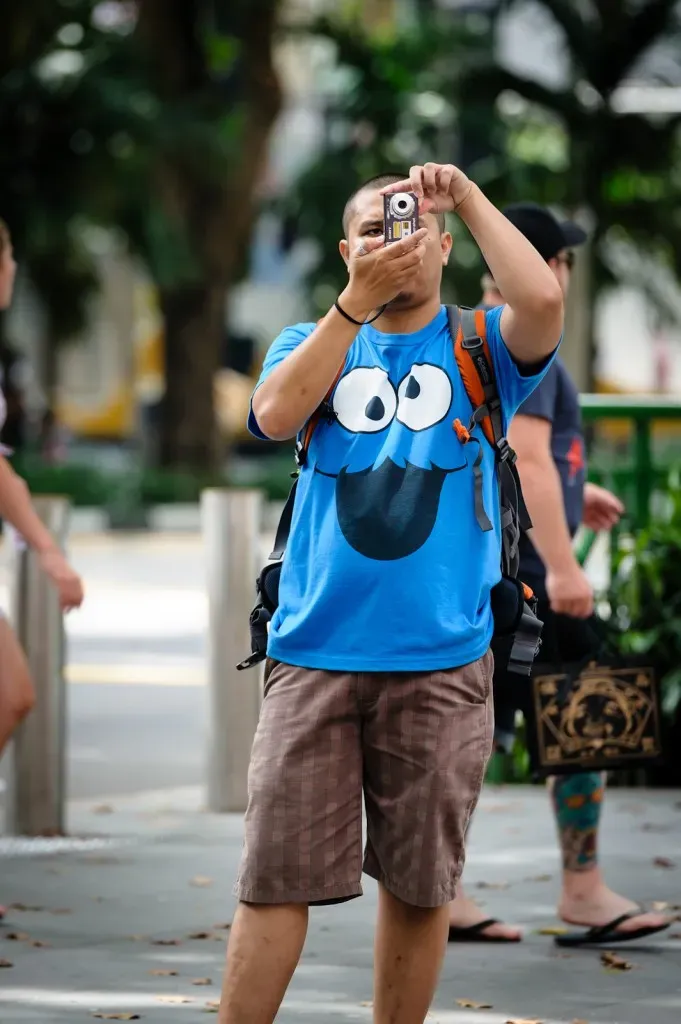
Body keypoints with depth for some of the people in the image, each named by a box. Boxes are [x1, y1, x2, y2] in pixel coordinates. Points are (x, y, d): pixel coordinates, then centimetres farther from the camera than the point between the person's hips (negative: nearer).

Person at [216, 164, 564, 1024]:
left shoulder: (480, 349, 6)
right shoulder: (312, 342, 11)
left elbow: (542, 300, -16)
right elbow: (277, 414, -11)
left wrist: (469, 198, -10)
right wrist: (357, 301, -16)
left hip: (442, 661, 0)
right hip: (315, 653, 0)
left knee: (419, 885, 7)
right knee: (277, 879, -3)